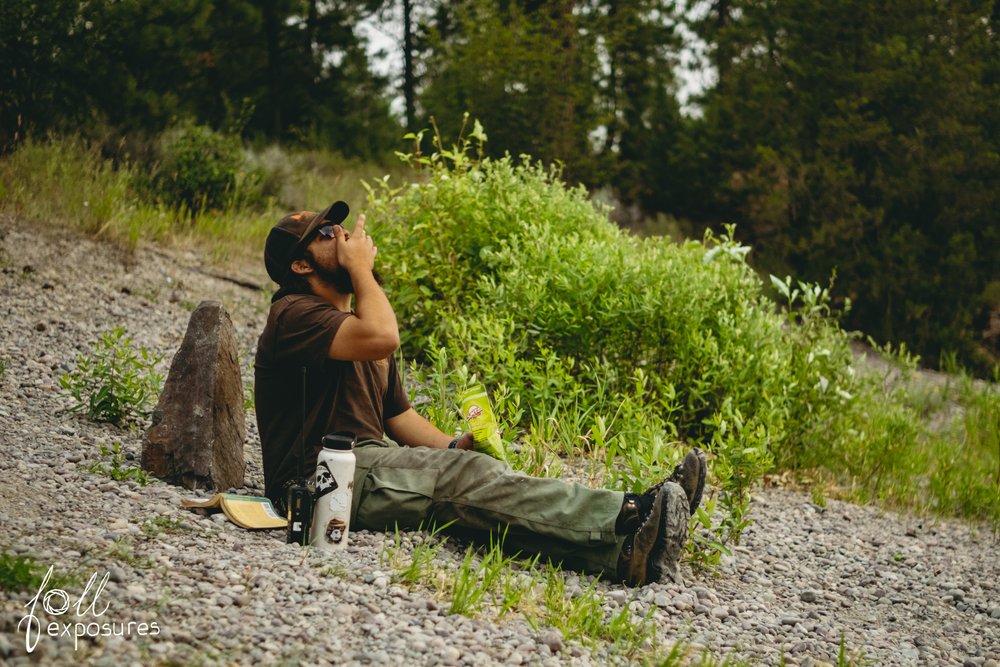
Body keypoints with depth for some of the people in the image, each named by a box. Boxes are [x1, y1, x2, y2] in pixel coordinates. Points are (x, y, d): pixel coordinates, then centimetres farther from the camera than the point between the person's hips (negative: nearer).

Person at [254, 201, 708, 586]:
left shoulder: (355, 328, 25)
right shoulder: (293, 315, -6)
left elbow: (399, 416, 23)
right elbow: (381, 337, -25)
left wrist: (453, 447, 2)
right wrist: (360, 267, -9)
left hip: (371, 462, 8)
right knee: (458, 476, -27)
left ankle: (624, 548, -39)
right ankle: (627, 521, -42)